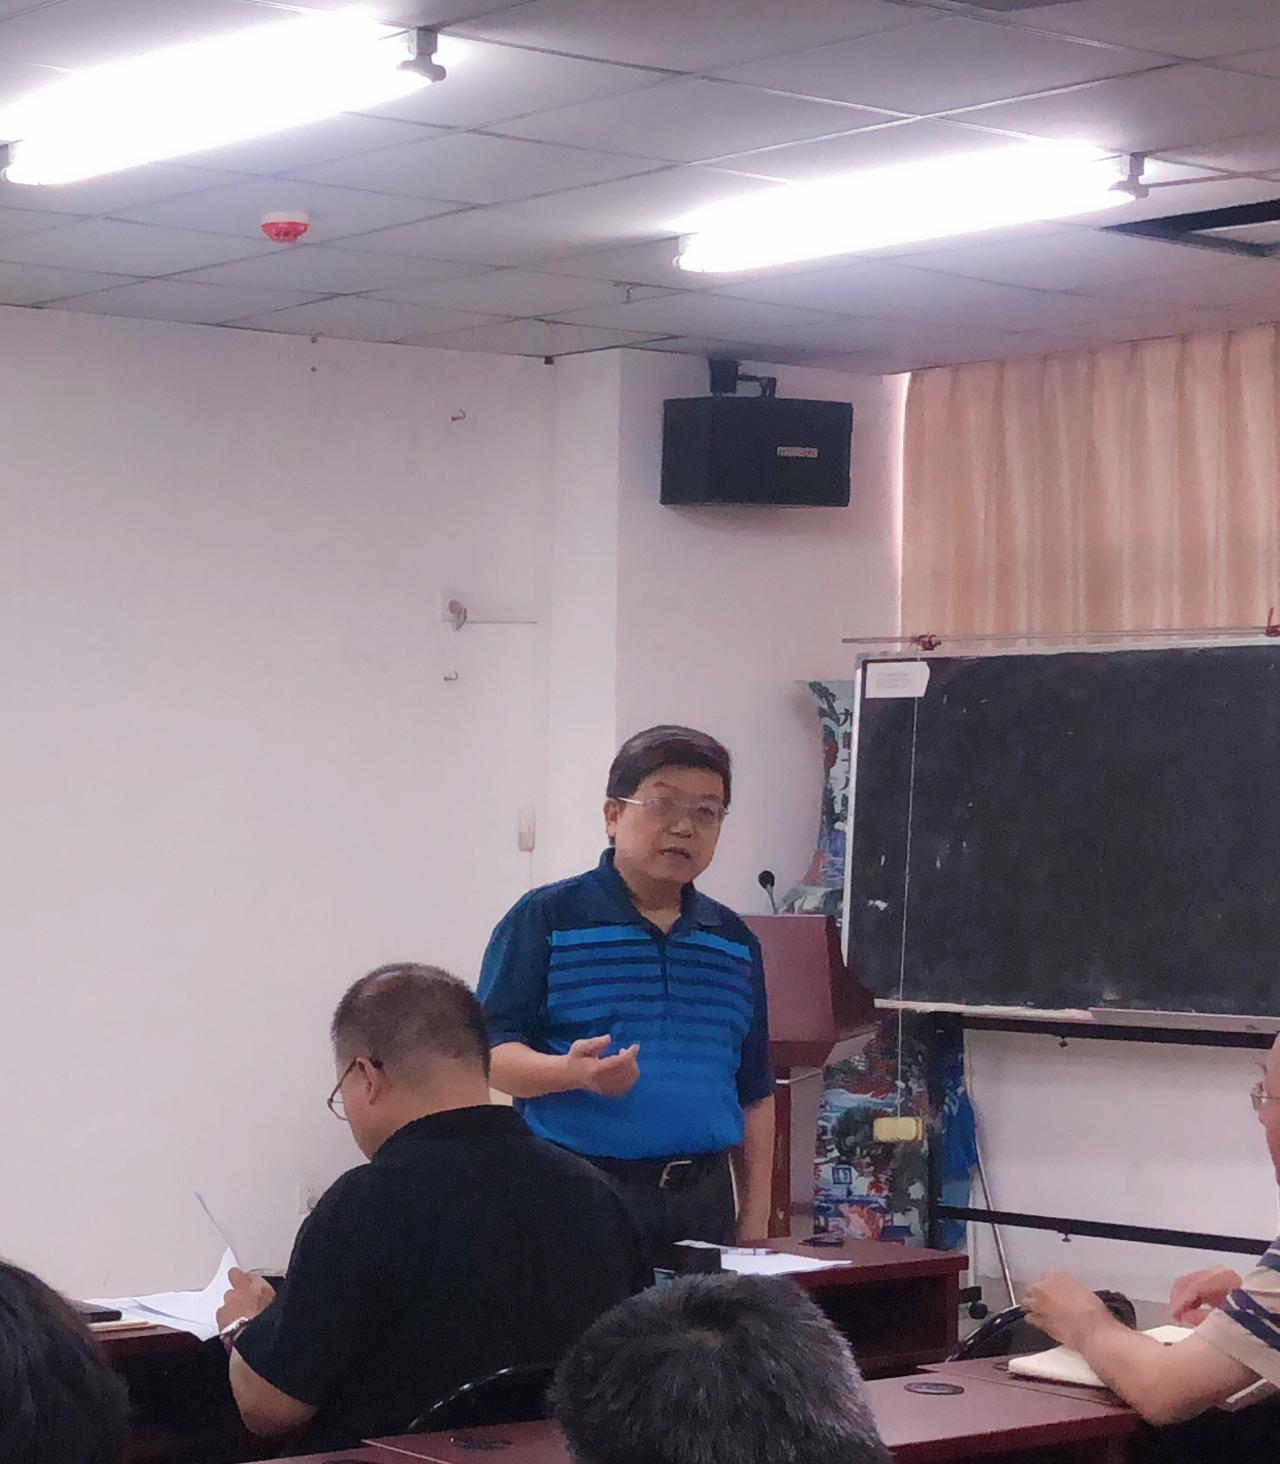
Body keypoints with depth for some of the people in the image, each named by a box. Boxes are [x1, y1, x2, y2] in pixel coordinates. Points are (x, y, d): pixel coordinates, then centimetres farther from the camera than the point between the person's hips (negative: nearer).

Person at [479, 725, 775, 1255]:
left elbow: (754, 1093, 18)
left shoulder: (735, 943, 14)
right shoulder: (544, 919, -1)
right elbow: (492, 1055, -6)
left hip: (703, 1200, 4)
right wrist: (574, 1072, -25)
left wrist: (755, 1218, 12)